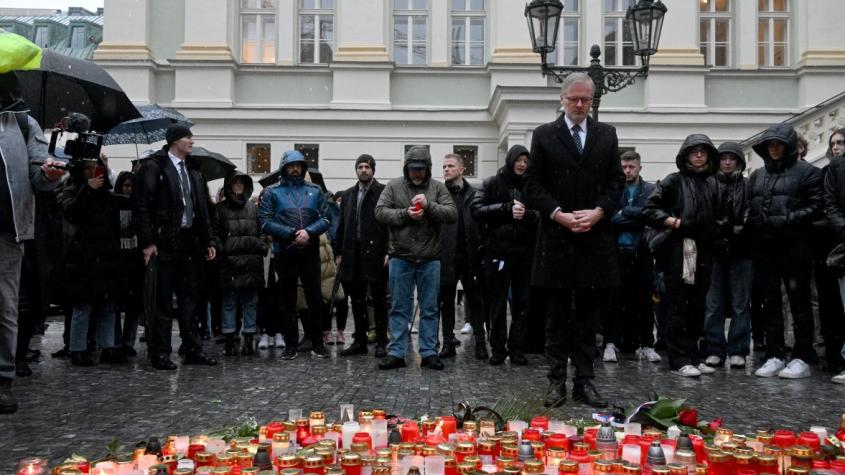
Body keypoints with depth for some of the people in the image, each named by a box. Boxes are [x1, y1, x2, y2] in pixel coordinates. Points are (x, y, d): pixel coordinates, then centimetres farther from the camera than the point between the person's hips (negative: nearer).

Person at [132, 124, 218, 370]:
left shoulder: (193, 172, 16)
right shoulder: (153, 167, -6)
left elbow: (202, 209, 18)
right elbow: (141, 205, -11)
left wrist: (209, 241, 11)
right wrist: (147, 241, -15)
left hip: (189, 244, 7)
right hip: (163, 244, -7)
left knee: (189, 298, 11)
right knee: (162, 301, -1)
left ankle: (193, 349, 17)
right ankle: (160, 353, 7)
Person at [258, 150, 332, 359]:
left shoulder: (315, 191, 10)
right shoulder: (272, 192, 4)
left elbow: (325, 219, 4)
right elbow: (265, 222, -5)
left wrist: (308, 231, -14)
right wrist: (292, 233, -13)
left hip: (310, 253, 1)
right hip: (285, 254, -1)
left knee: (315, 298, 2)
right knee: (288, 300, 6)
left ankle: (317, 342, 15)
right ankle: (291, 344, 14)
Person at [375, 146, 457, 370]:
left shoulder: (438, 188, 4)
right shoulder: (393, 186, 4)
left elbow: (452, 214, -6)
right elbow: (380, 212, -4)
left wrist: (429, 205, -20)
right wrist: (405, 214, -16)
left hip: (430, 260, 1)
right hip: (400, 258, 0)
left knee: (429, 309, 7)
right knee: (399, 308, 5)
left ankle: (429, 352, 15)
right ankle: (396, 353, 11)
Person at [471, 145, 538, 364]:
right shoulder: (493, 184, 3)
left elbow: (541, 216, 4)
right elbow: (477, 210, -7)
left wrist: (527, 214, -17)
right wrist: (507, 208, -15)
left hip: (524, 251, 2)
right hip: (498, 250, -2)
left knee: (522, 302, 3)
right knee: (498, 303, 4)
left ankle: (517, 348, 11)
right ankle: (498, 348, 11)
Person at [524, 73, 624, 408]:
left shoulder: (607, 135, 11)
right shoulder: (544, 135, 4)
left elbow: (616, 180, 8)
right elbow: (532, 184, 0)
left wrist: (598, 212, -8)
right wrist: (559, 215, -12)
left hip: (595, 239, 2)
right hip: (556, 239, -2)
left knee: (588, 315, 7)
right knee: (558, 315, 5)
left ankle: (584, 381, 13)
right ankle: (557, 381, 11)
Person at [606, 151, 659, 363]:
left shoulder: (650, 190, 9)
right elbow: (609, 218, -6)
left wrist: (624, 212, -7)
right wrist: (636, 220, -10)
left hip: (642, 252, 1)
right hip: (618, 252, -1)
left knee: (645, 300, 5)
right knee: (614, 300, -1)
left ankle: (646, 345, 12)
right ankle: (611, 343, 5)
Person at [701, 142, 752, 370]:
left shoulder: (748, 186, 8)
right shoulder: (709, 185, 8)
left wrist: (741, 230, -13)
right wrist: (716, 235, -9)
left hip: (741, 252, 0)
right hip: (714, 251, 0)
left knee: (741, 303, 2)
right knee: (713, 304, 1)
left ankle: (737, 351, 8)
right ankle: (715, 350, 7)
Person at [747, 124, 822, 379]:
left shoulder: (807, 171, 1)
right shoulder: (757, 175, 17)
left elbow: (815, 207, -6)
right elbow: (748, 207, 17)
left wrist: (785, 220, -16)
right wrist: (752, 224, -2)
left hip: (794, 246, -5)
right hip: (763, 247, 5)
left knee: (799, 302, 0)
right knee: (770, 303, 8)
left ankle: (802, 358, 7)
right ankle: (774, 356, 13)